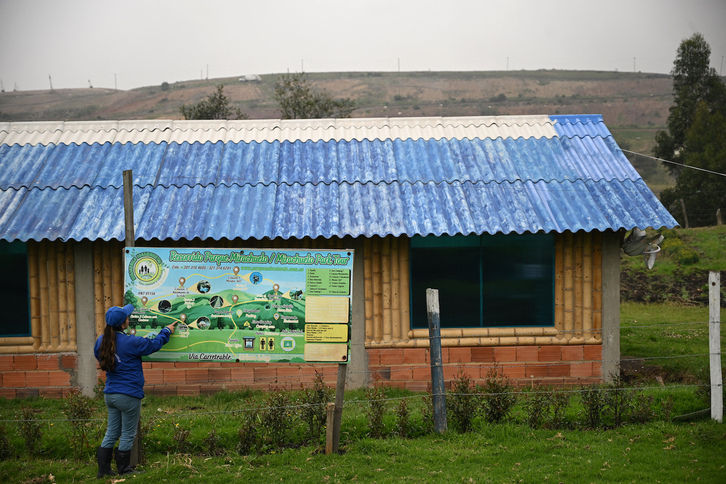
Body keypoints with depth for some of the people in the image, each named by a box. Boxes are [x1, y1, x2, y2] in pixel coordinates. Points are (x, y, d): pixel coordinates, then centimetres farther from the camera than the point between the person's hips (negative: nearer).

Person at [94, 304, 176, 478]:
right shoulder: (131, 342, -18)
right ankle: (124, 470, 16)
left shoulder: (101, 341, 1)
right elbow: (154, 344, -4)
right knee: (128, 435, 7)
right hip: (128, 395, -7)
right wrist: (167, 331, 15)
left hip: (110, 394, 7)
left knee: (112, 432, 16)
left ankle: (103, 470, 19)